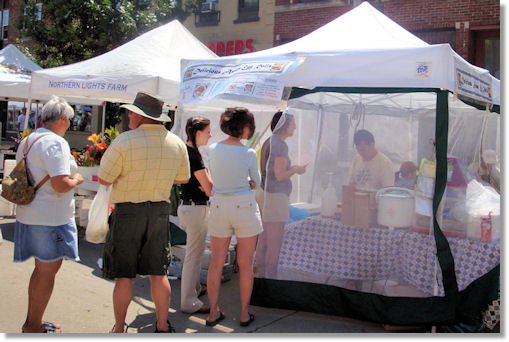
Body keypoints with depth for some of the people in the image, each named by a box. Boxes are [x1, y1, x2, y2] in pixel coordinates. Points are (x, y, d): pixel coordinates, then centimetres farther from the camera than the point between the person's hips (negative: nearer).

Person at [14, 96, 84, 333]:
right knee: (48, 271, 3)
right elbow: (60, 184, -26)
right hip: (51, 218, -9)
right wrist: (76, 179, -6)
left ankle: (31, 321, 30)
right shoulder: (55, 142, -17)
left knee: (42, 269, 19)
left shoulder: (26, 141, 12)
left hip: (28, 214, 9)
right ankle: (34, 327, 13)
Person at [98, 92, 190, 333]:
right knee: (158, 273, 13)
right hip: (160, 212, 4)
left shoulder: (124, 141, -13)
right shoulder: (177, 143, 1)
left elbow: (104, 179, -8)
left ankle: (119, 329, 17)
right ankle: (162, 326, 21)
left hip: (127, 212, -4)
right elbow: (183, 179, 12)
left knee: (124, 276, 7)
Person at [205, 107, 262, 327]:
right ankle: (244, 314, 17)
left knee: (216, 264, 11)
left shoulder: (213, 150, 1)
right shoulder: (249, 154, -10)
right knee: (245, 265, 8)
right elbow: (256, 183, 4)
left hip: (218, 207, 3)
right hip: (244, 207, -3)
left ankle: (213, 313, 20)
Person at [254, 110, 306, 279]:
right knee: (275, 243, -3)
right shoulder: (280, 145, -16)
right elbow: (280, 175, -19)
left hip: (264, 192, 10)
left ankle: (260, 274, 25)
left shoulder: (268, 142, 13)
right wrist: (296, 170, -4)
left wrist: (292, 168, 18)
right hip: (276, 195, -10)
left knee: (263, 239, 16)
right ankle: (271, 278, 3)